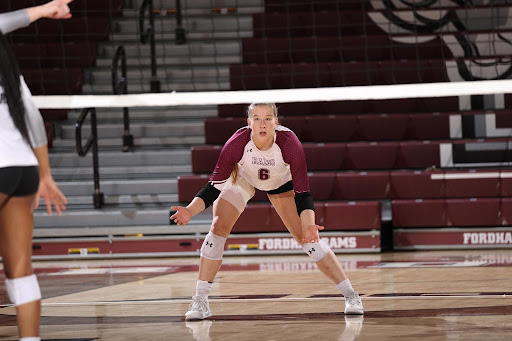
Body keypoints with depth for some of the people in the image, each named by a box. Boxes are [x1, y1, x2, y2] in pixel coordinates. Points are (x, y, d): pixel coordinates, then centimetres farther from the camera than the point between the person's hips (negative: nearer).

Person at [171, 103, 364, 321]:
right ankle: (200, 301, -9)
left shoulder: (289, 143, -37)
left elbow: (302, 192, -34)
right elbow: (214, 186, -30)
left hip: (281, 182, 0)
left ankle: (350, 295, 0)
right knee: (218, 229, -17)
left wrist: (309, 225, -51)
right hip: (242, 178, 0)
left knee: (308, 239, -10)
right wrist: (189, 211, -46)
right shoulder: (237, 143, -36)